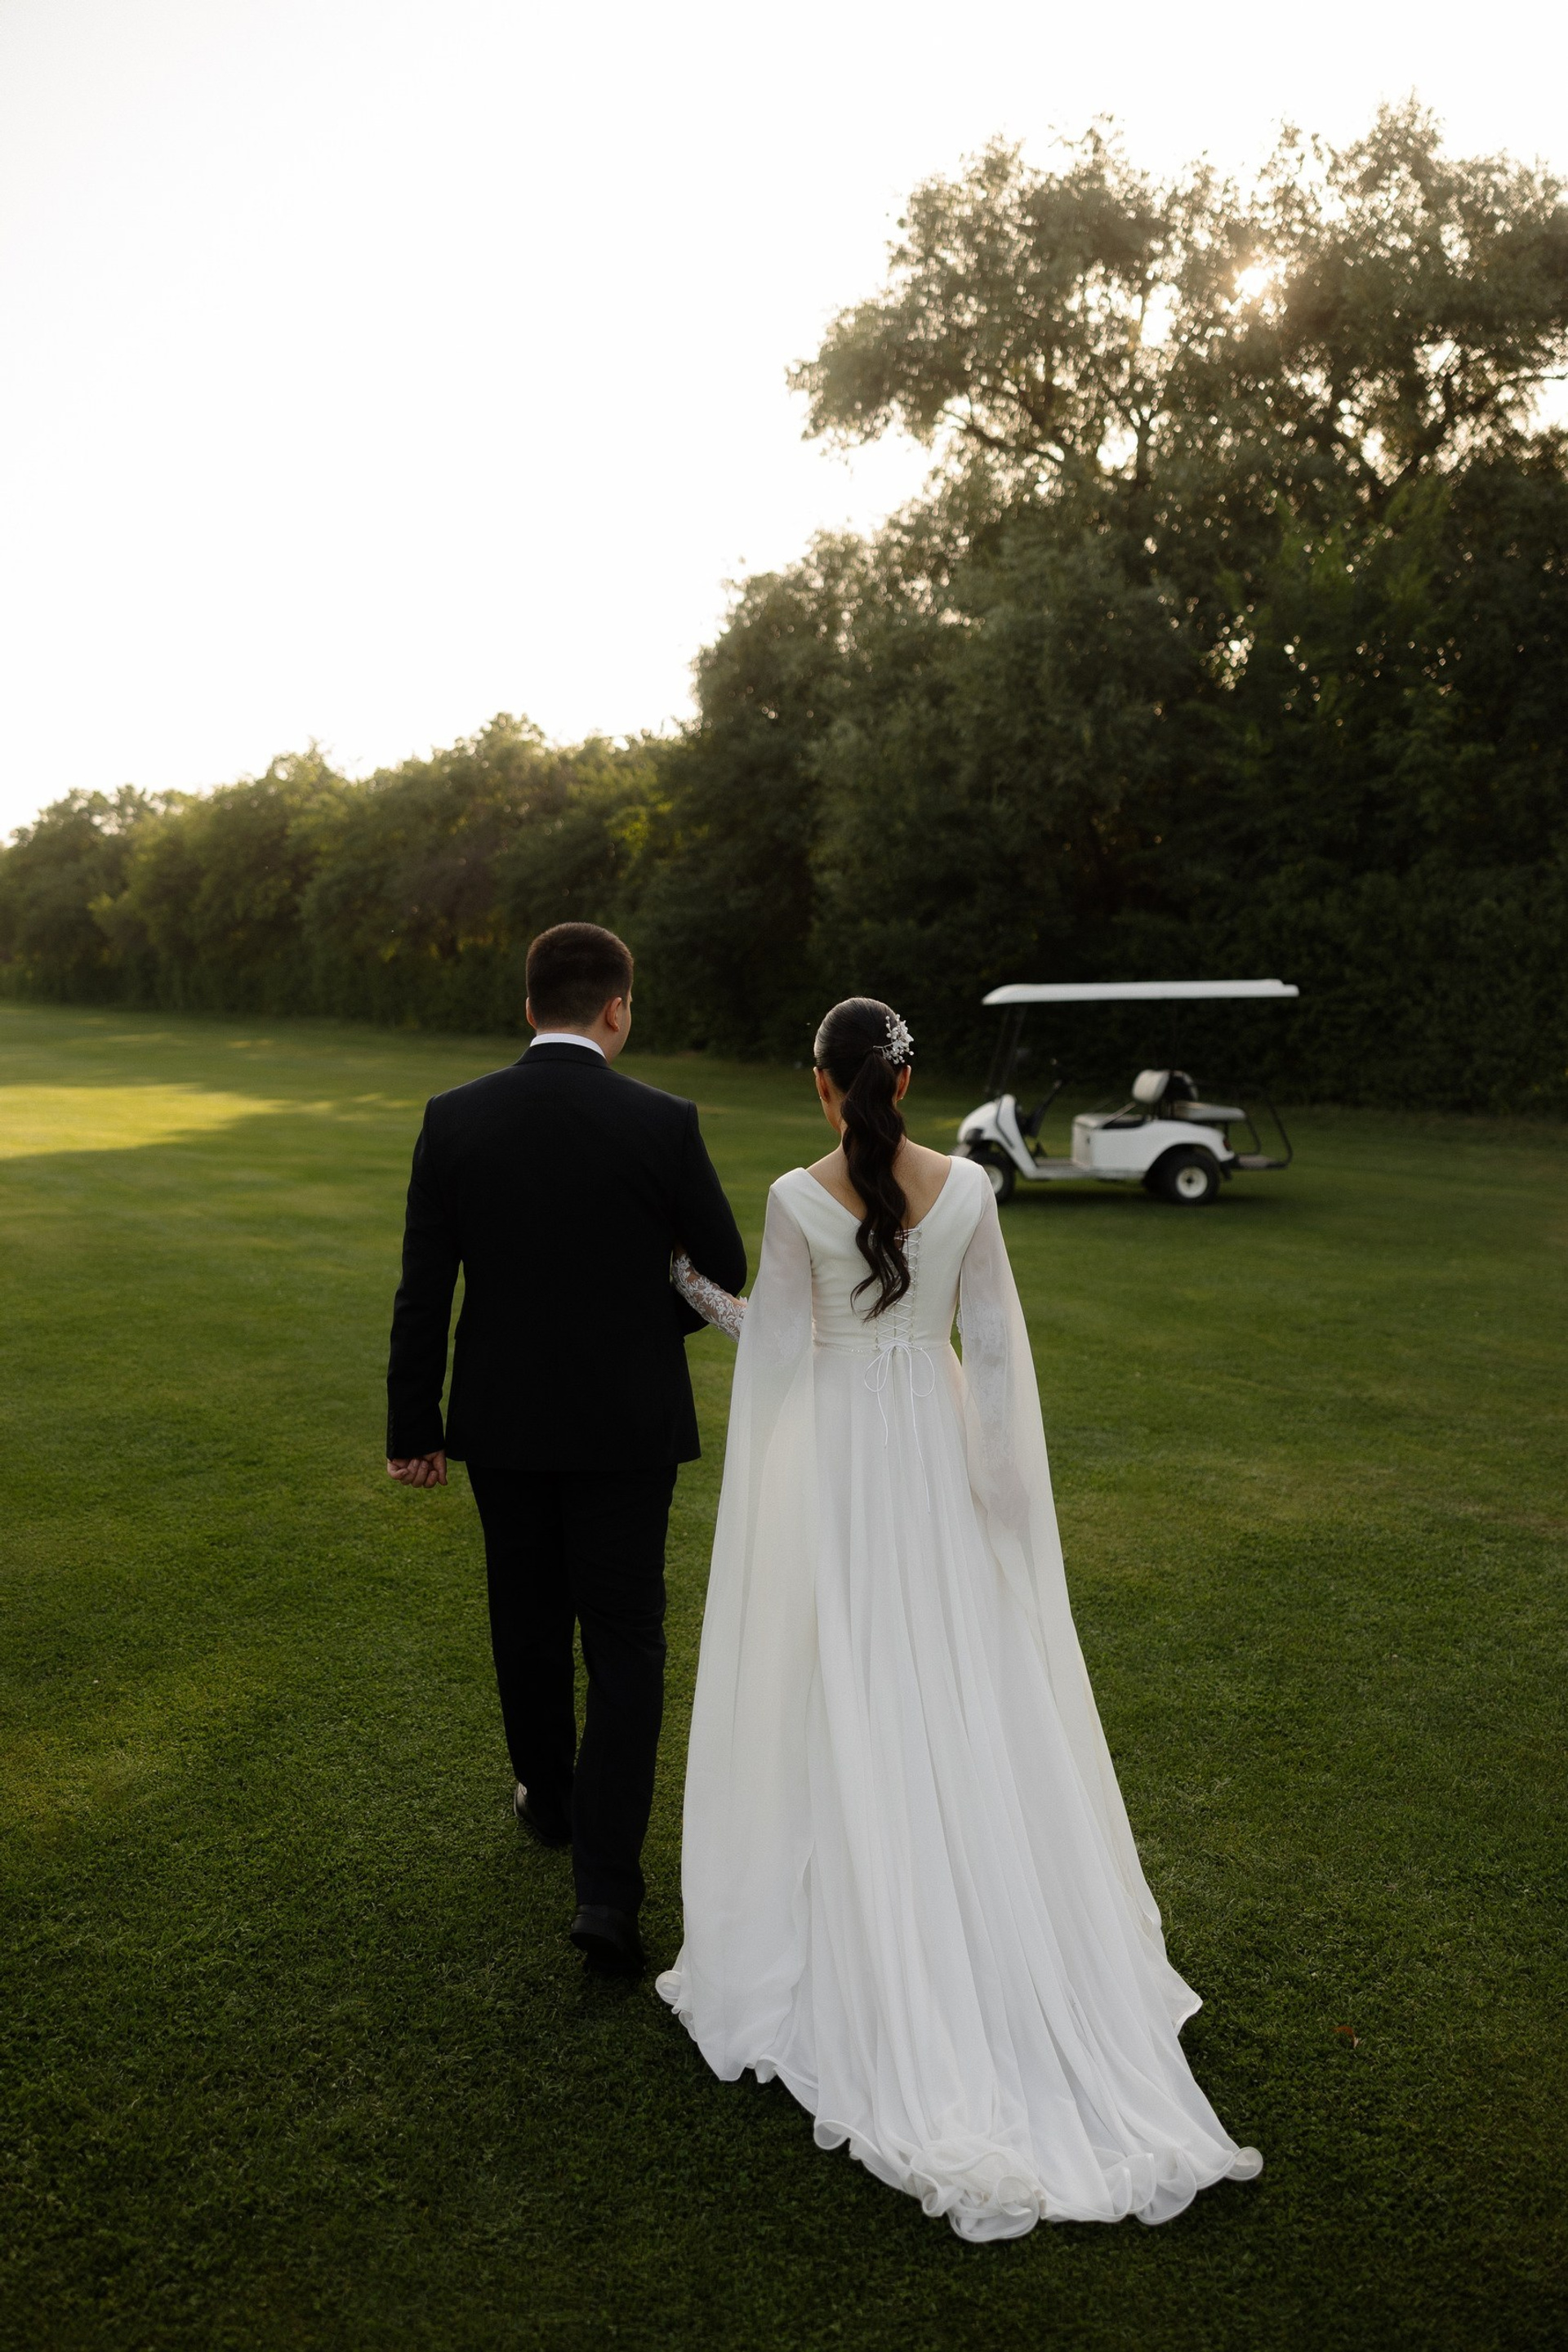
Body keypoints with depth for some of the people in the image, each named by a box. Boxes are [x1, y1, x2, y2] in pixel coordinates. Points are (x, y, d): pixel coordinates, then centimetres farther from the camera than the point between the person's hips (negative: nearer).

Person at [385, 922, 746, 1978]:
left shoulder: (455, 1118, -7)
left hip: (503, 1418, 3)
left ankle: (550, 1794, 43)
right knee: (625, 1648, 6)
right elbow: (724, 1271, -2)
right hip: (626, 1420, -2)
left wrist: (413, 1428, 4)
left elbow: (423, 1290, -5)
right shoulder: (664, 1122, -13)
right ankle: (608, 1887, -1)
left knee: (529, 1624, 22)